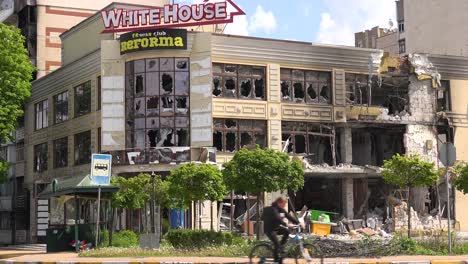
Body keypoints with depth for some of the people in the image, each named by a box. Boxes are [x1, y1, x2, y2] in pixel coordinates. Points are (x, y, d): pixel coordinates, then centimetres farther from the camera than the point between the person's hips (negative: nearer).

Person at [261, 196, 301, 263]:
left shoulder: (282, 210, 4)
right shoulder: (273, 209, -22)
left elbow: (289, 217, 1)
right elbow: (278, 219, -35)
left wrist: (298, 223, -10)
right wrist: (287, 225, -43)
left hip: (276, 228, 8)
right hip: (269, 229, -8)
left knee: (287, 231, -14)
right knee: (277, 244, -18)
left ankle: (281, 247, -1)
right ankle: (277, 260, -10)